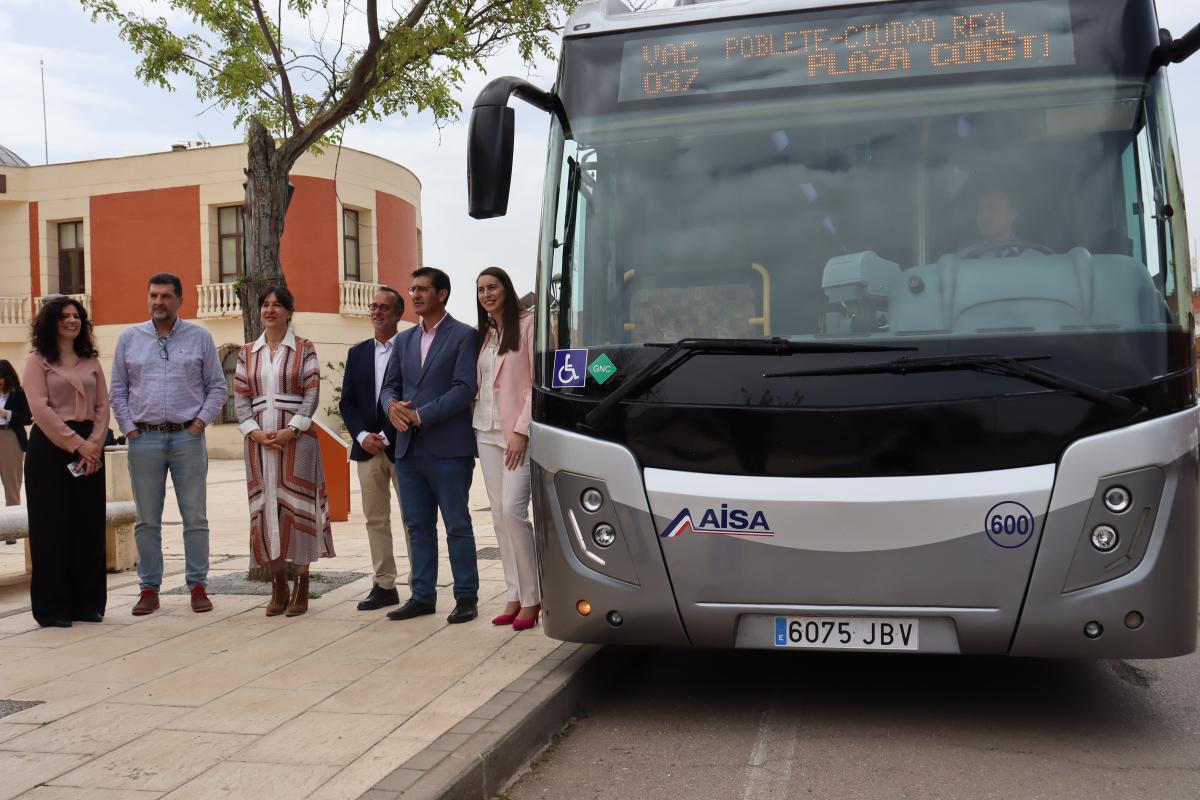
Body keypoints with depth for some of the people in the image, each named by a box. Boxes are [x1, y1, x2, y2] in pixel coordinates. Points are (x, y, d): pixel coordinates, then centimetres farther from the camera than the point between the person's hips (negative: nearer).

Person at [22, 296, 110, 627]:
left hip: (89, 448, 4)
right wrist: (76, 443, -15)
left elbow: (102, 406, 8)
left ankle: (87, 603, 13)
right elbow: (41, 409, -10)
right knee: (52, 528, -1)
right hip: (50, 448, -4)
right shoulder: (37, 361, 1)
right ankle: (53, 608, 7)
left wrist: (94, 444, -7)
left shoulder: (91, 361, 15)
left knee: (90, 526, 5)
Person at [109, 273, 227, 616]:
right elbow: (118, 390, 11)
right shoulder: (129, 338, 11)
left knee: (195, 517, 1)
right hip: (144, 438, 1)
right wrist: (129, 428, 2)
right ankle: (149, 589, 12)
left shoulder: (199, 337, 7)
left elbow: (217, 387, 7)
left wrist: (200, 421, -4)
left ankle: (198, 586, 8)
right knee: (147, 520, 5)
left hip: (188, 437, -1)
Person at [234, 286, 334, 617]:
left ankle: (301, 587, 4)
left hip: (296, 437, -3)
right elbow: (240, 397, 8)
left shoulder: (305, 349, 4)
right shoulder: (247, 352, 13)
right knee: (265, 508, 2)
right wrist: (255, 432, -6)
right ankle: (278, 587, 10)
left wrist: (289, 431, -13)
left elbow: (312, 394, -3)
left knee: (296, 506, -3)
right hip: (259, 439, 3)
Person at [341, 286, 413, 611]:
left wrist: (387, 436, -13)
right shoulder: (357, 353, 14)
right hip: (367, 448, 5)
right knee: (375, 519, 7)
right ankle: (384, 586, 14)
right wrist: (362, 436, -4)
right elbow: (347, 401, 12)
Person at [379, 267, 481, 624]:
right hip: (408, 447, 6)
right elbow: (389, 386, 15)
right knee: (418, 525, 11)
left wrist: (420, 415, -16)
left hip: (449, 447, -6)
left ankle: (466, 597, 10)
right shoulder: (404, 340, 16)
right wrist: (392, 405, -8)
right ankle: (423, 595, 20)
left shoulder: (464, 336, -3)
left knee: (457, 525, 1)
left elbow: (464, 389, -13)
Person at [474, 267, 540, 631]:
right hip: (486, 430, 7)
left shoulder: (527, 324, -4)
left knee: (513, 511, -13)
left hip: (517, 430, -7)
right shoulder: (484, 333, 17)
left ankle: (531, 598, -2)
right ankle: (515, 597, 12)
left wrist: (522, 430, -15)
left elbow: (537, 381, -10)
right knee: (499, 515, 6)